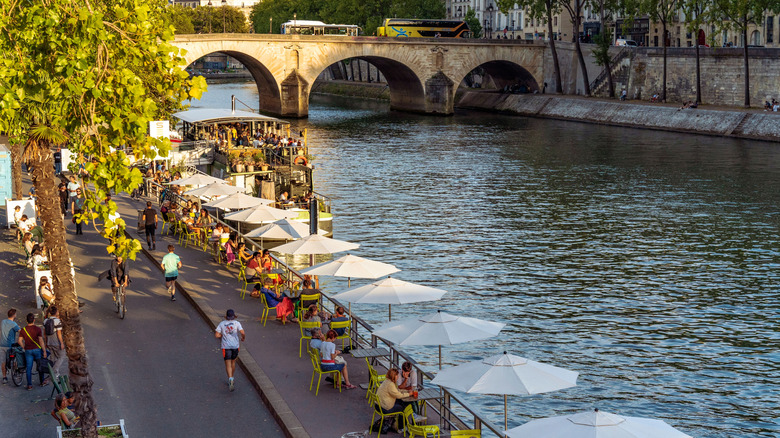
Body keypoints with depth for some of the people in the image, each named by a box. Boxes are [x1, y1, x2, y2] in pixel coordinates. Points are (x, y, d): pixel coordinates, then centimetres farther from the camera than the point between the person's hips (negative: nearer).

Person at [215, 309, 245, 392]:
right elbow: (242, 332, -14)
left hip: (226, 346, -1)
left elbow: (216, 335, -4)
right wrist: (243, 338, 7)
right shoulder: (236, 323, -3)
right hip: (235, 345, 1)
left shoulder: (222, 324, 0)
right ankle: (231, 379, 31)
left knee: (228, 365, -3)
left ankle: (230, 379, -26)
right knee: (233, 362, 20)